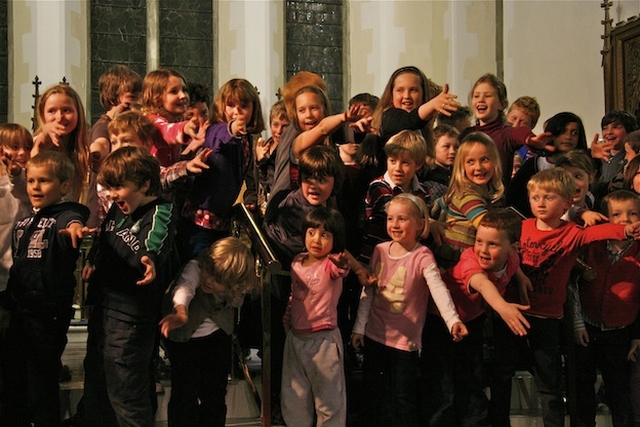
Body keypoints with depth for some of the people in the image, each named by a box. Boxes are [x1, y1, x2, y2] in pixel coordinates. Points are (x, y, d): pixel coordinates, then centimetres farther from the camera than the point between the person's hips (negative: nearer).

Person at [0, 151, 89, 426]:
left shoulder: (64, 215, -13)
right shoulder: (24, 221, 11)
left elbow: (73, 219, -39)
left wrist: (75, 225, -60)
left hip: (48, 316, -8)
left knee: (41, 389, 3)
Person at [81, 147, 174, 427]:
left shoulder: (160, 213, -17)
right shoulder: (117, 209, 6)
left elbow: (154, 246, -36)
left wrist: (150, 260, -57)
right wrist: (91, 261, 7)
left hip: (131, 316, -8)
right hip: (103, 306, 9)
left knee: (125, 393, 0)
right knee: (95, 382, 22)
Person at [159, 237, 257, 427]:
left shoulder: (237, 288, -22)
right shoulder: (194, 268, -31)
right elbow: (185, 287, -53)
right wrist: (181, 312, -70)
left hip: (218, 334, 2)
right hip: (184, 336, -2)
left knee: (215, 393, 5)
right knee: (185, 392, -8)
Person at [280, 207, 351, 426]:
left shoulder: (331, 264, -13)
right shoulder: (297, 262, 5)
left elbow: (340, 268, -39)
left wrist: (342, 262, -60)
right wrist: (286, 320, 16)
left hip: (324, 339, -6)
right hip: (295, 338, 6)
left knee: (329, 398, 4)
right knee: (294, 398, 17)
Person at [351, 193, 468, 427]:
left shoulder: (422, 256, -13)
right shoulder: (380, 250, 2)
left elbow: (438, 289, -29)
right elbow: (368, 291, 8)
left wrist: (453, 320, -44)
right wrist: (359, 327, 8)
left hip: (405, 339, -5)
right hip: (375, 335, 5)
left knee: (403, 399, 4)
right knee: (374, 395, 16)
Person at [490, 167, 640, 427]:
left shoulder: (571, 234, -8)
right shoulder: (521, 227, 2)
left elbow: (596, 232, -27)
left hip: (546, 318, -3)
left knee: (549, 383, 6)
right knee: (501, 372, 16)